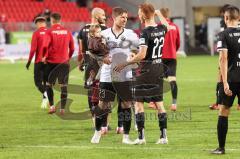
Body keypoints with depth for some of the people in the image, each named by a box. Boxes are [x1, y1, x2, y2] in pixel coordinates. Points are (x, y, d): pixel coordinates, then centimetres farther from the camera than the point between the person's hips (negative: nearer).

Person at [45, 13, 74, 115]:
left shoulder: (50, 32, -7)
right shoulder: (67, 32, 5)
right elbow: (72, 48, 8)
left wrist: (45, 57, 1)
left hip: (52, 61, -3)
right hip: (64, 62, 3)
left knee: (49, 84, 10)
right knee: (64, 86, 4)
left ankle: (52, 105, 0)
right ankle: (62, 108, 2)